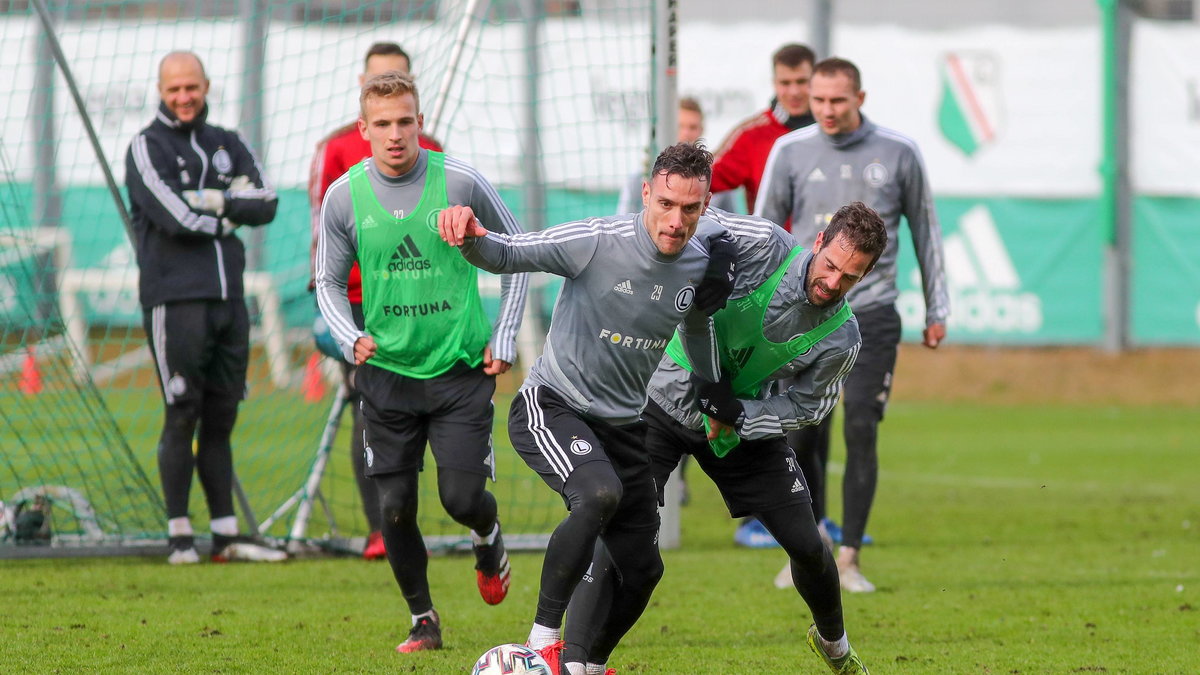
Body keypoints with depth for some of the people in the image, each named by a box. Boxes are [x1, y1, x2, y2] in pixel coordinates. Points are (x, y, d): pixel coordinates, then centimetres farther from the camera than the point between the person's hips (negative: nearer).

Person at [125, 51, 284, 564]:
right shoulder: (148, 147, -1)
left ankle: (225, 534, 11)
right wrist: (233, 211, -3)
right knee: (183, 415, -6)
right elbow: (175, 218, -15)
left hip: (228, 296, 6)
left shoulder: (227, 144, 16)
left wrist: (213, 201, -13)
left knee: (221, 416, 8)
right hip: (174, 297, -6)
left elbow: (267, 204, 1)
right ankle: (179, 535, -2)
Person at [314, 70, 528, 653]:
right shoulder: (344, 196, -2)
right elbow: (329, 282, 10)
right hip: (387, 371, 2)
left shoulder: (460, 183, -7)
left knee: (463, 498, -8)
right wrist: (350, 338, -9)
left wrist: (503, 339, 2)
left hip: (460, 366, -2)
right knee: (395, 507, 0)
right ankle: (422, 620, 19)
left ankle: (488, 539, 29)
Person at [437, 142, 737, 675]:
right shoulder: (599, 242, -20)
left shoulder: (702, 261, -3)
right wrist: (472, 240, -42)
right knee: (599, 494, -35)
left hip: (621, 424, 6)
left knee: (641, 569, 7)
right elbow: (510, 255, -19)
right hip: (550, 408, -6)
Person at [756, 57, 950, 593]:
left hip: (872, 313, -1)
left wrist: (936, 310, 11)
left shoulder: (898, 153, 3)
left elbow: (925, 230, 11)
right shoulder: (790, 151, 3)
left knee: (861, 434, -8)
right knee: (800, 437, -2)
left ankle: (849, 558, -1)